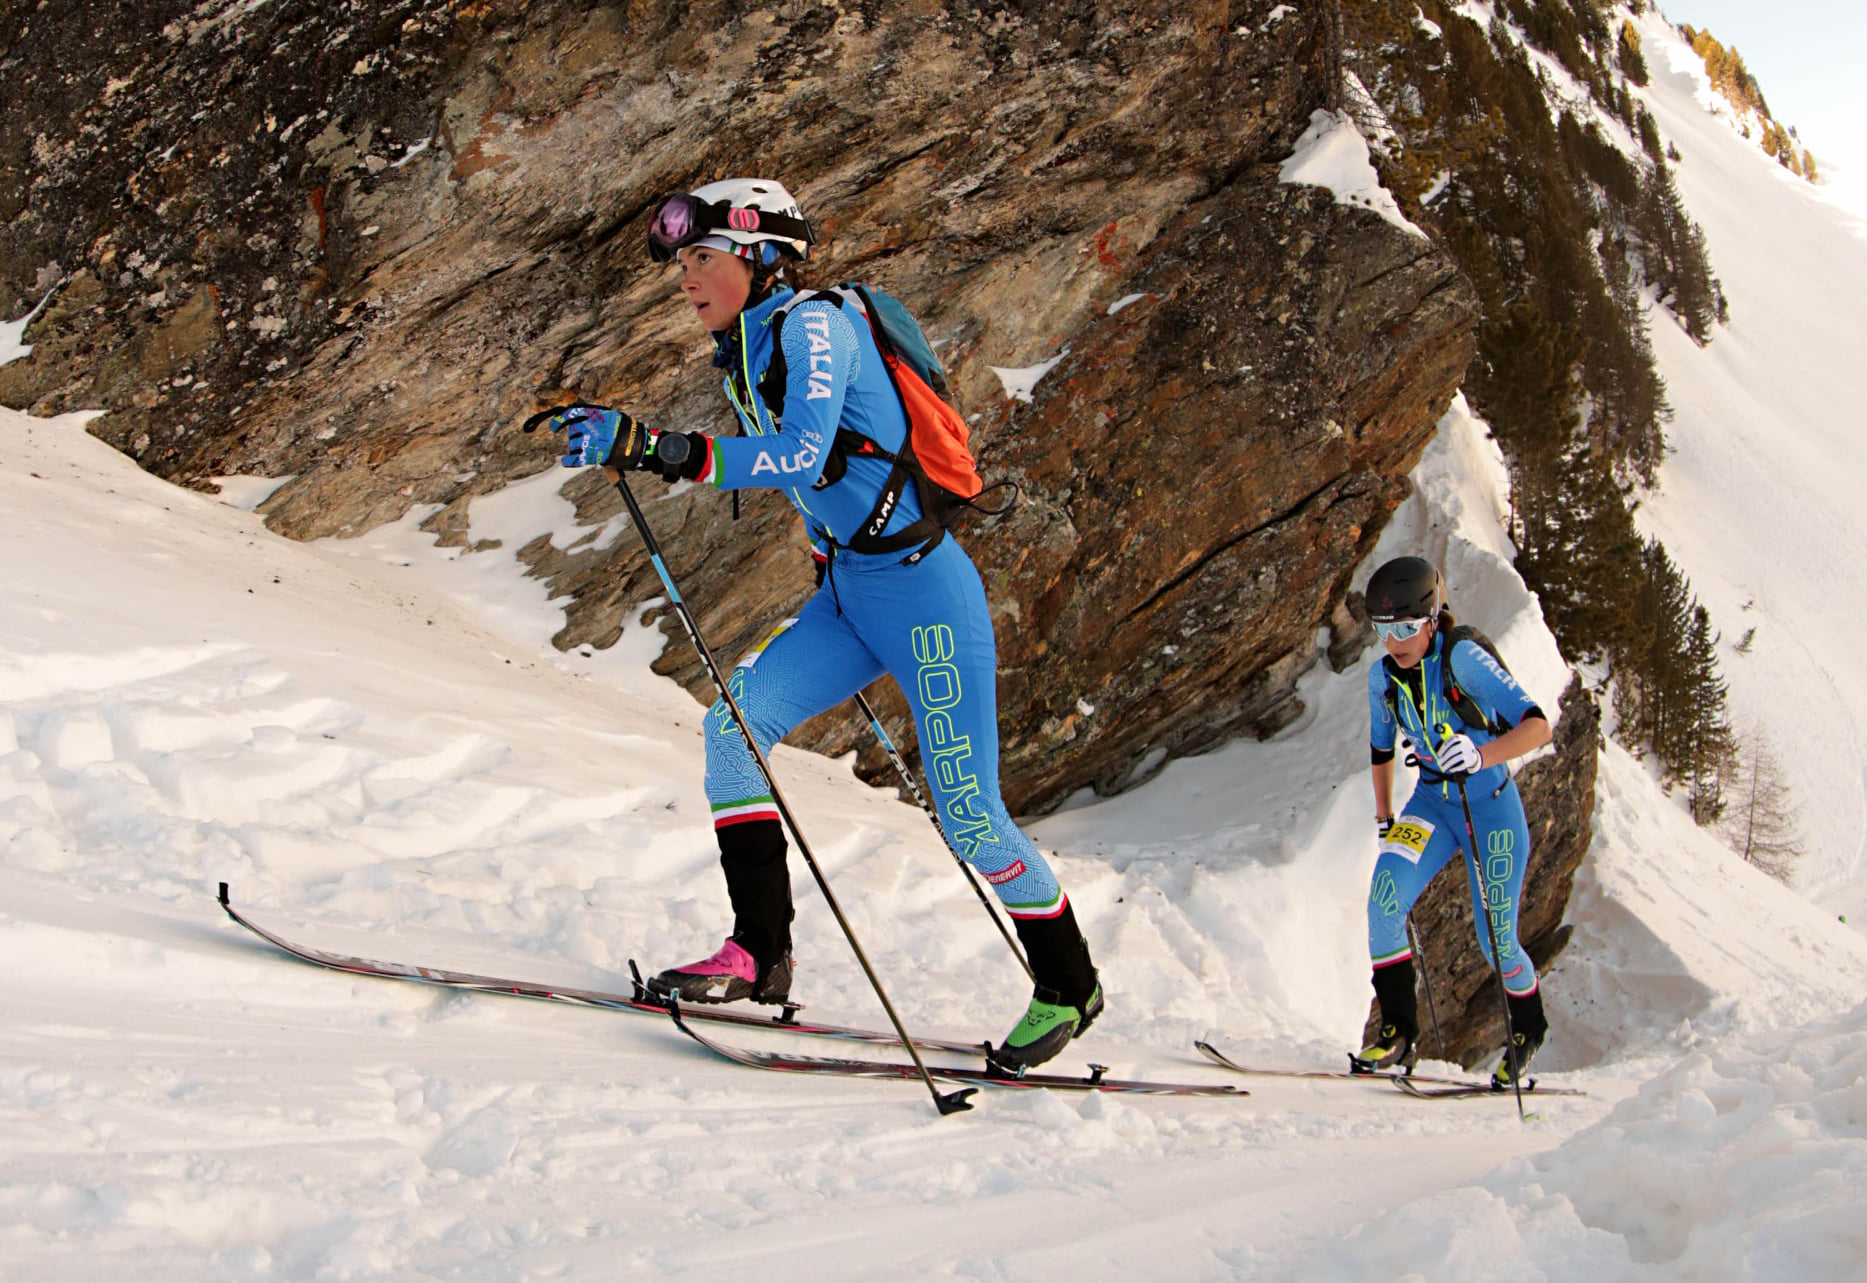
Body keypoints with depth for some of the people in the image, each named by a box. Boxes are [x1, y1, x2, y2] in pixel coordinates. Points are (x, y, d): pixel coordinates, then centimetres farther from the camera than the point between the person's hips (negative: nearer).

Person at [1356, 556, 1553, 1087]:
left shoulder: (1463, 658, -22)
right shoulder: (1382, 675, -3)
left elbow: (1537, 725, -31)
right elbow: (1381, 749, 15)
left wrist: (1479, 754, -47)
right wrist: (1385, 819, 17)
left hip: (1491, 805, -5)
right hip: (1432, 803, 5)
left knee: (1496, 943, -2)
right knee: (1382, 904, -19)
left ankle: (1529, 1026, 29)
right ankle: (1398, 1032, -7)